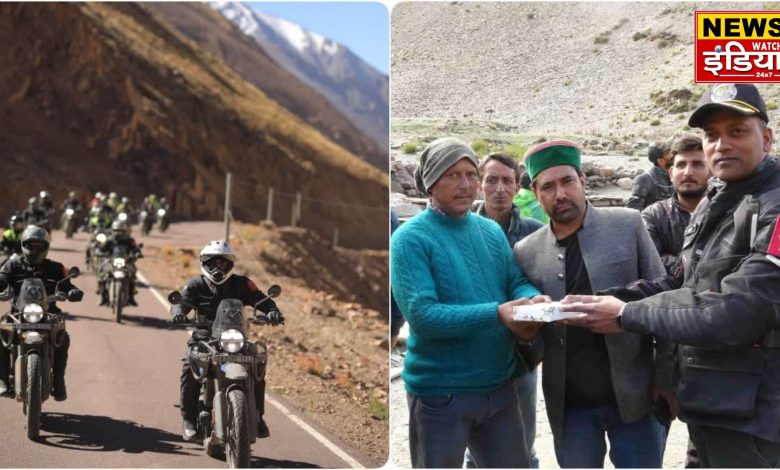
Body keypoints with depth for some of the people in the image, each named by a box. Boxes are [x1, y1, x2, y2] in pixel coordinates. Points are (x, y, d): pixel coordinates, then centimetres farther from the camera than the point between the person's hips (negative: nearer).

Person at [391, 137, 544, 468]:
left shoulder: (491, 230, 8)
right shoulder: (411, 238, -13)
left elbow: (516, 281, 5)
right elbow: (421, 315, -23)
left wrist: (533, 300, -19)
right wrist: (497, 313, -30)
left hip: (500, 387, 6)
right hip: (440, 394, -6)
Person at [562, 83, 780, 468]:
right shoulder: (712, 204, 13)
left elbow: (737, 312, -25)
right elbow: (688, 285, 11)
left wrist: (627, 315, -18)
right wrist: (609, 300, -5)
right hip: (706, 404, 8)